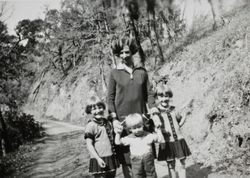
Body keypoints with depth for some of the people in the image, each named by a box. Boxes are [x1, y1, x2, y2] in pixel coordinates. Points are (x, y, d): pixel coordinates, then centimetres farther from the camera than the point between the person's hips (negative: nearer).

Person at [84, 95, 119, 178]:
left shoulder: (108, 123, 10)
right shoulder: (90, 126, -10)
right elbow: (89, 145, -13)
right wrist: (98, 158, -18)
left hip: (111, 158, 6)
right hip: (100, 160, -6)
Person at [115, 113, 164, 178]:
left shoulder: (148, 135, -2)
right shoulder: (129, 138, -1)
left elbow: (160, 139, 2)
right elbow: (117, 142, 4)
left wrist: (158, 131, -9)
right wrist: (118, 133, -7)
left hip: (148, 159, 0)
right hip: (136, 160, 0)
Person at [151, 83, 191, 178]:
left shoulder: (173, 110, 7)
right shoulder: (156, 113, -6)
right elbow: (156, 125, -13)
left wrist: (186, 115, 4)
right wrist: (157, 125, -35)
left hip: (179, 140, 4)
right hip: (167, 143, -3)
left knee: (183, 164, 8)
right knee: (171, 166, 6)